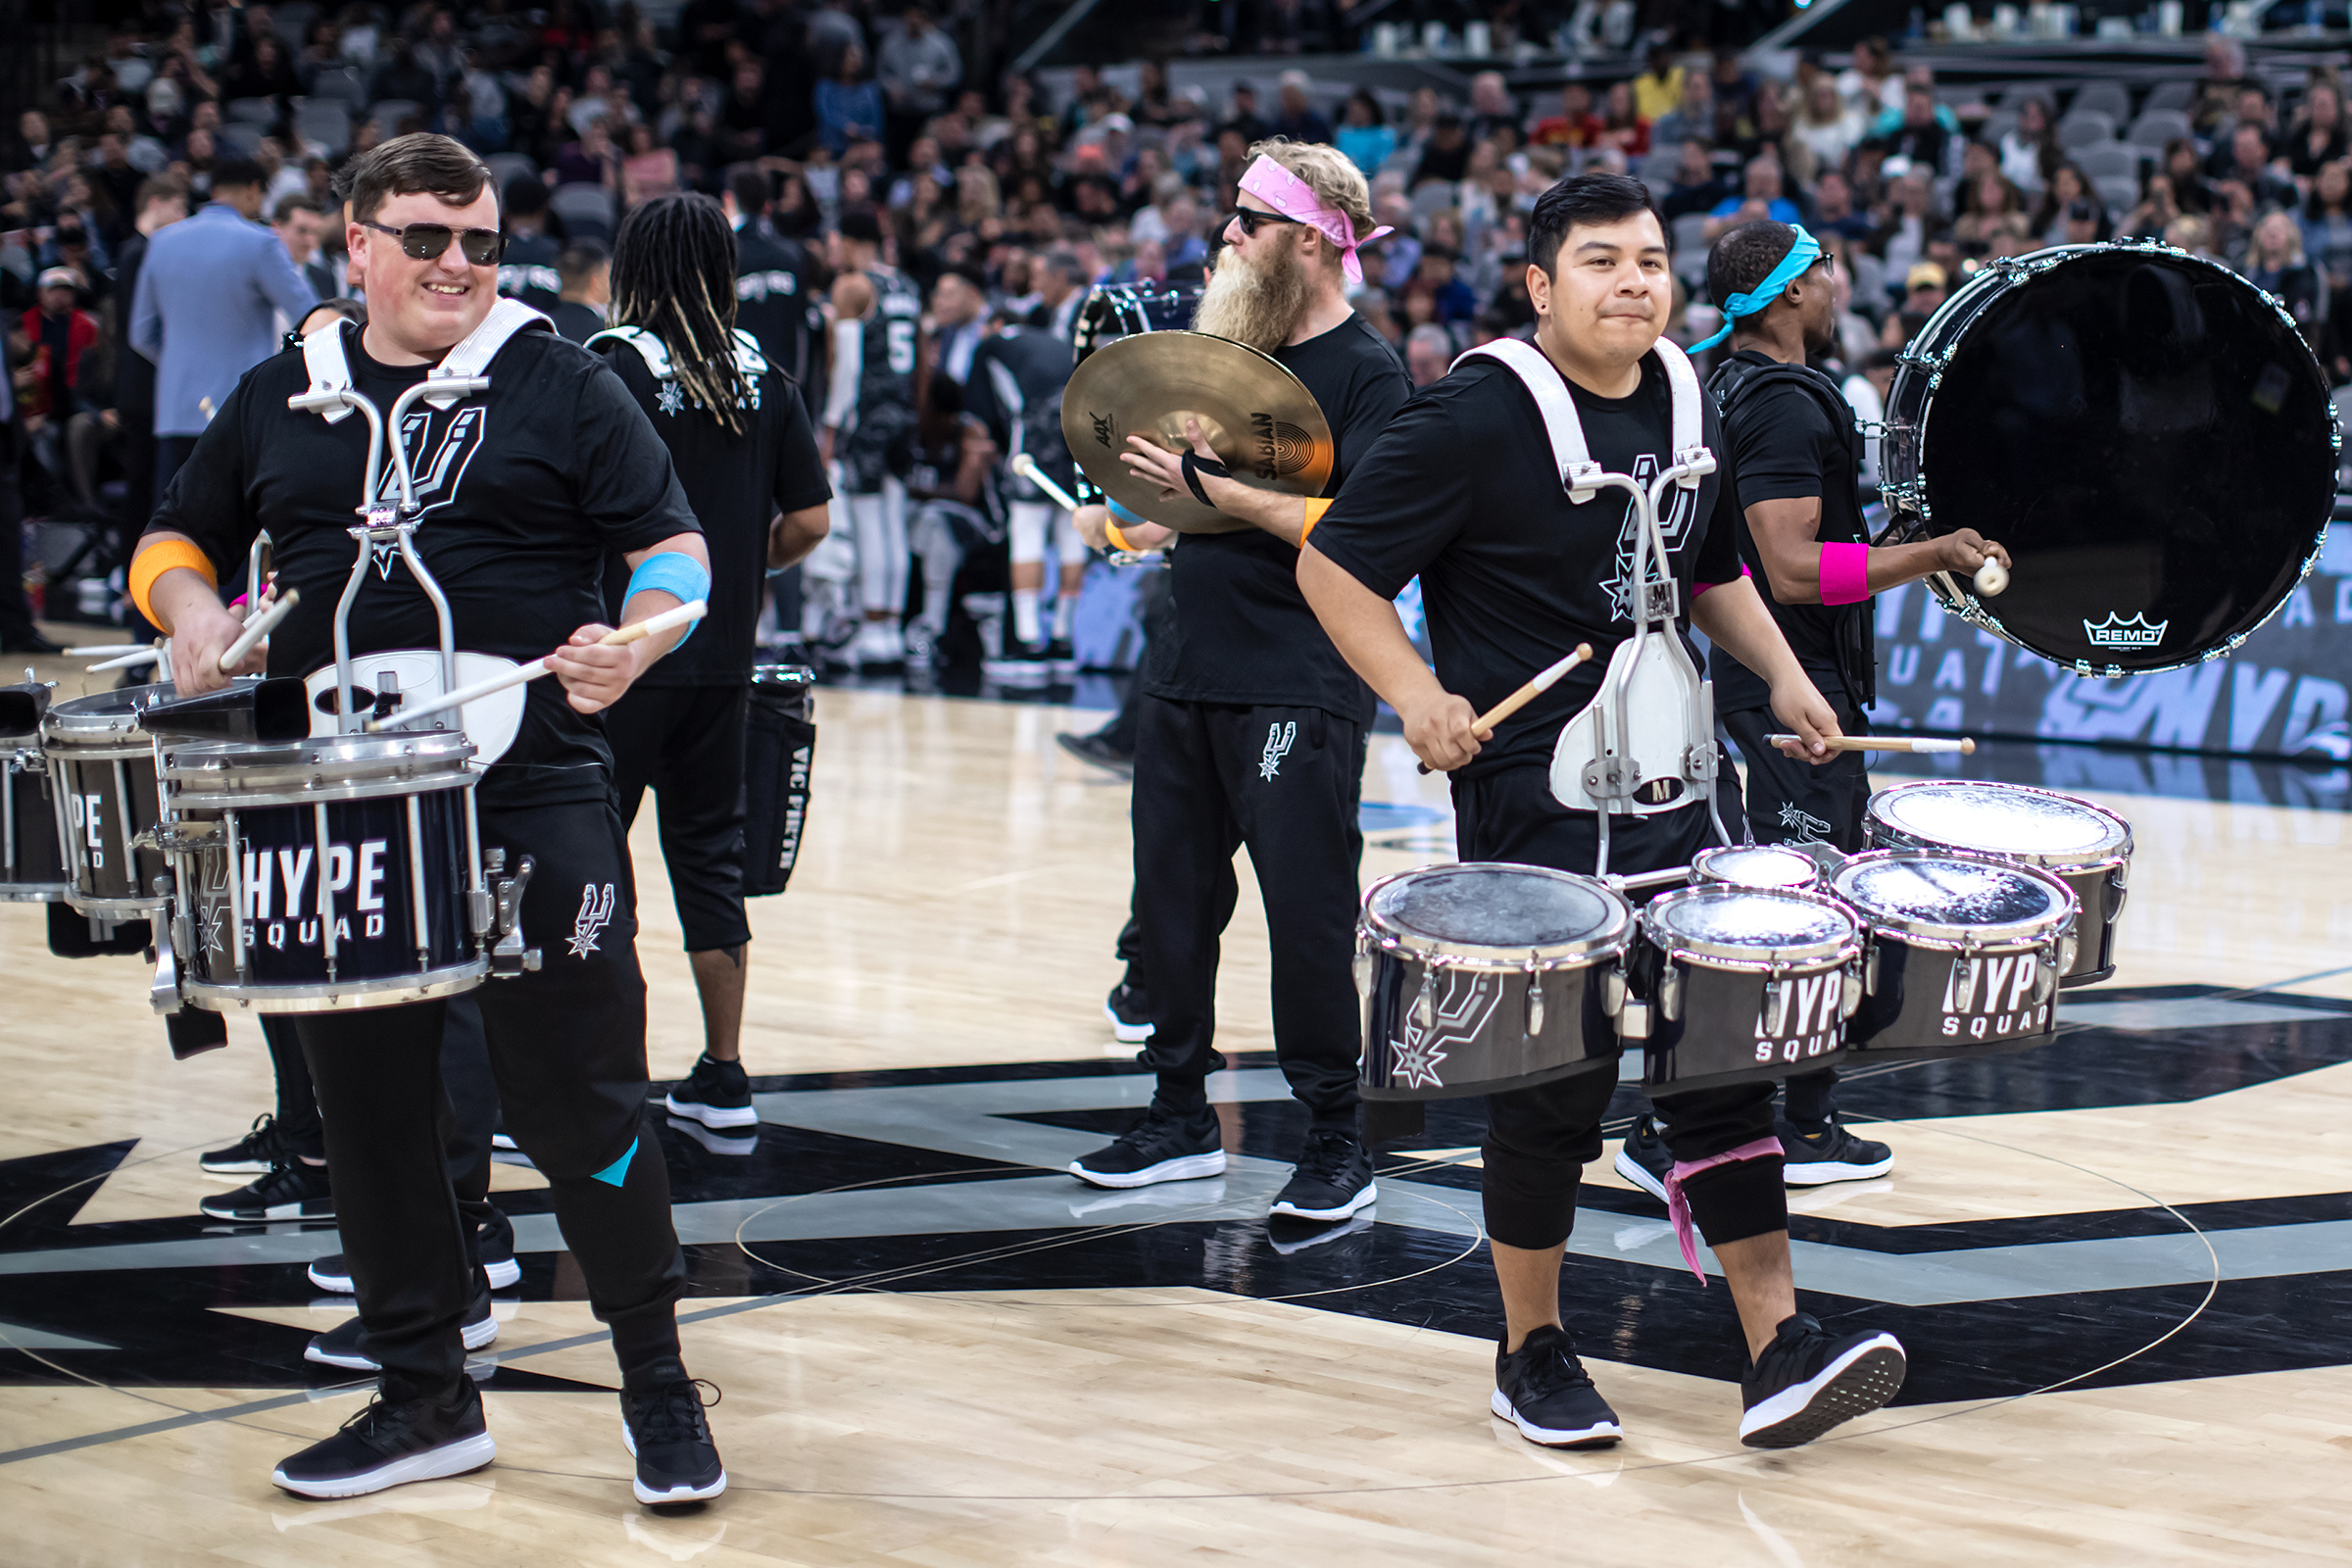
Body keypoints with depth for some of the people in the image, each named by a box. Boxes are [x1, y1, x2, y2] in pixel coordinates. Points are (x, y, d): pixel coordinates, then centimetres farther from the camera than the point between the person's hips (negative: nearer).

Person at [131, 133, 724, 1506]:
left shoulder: (562, 385, 2)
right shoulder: (281, 399, 13)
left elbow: (676, 552, 0)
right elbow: (176, 539, 21)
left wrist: (629, 646, -21)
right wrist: (194, 612, -2)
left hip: (536, 809, -4)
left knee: (584, 1108, -3)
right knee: (369, 1113, 10)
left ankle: (662, 1391, 11)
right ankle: (427, 1397, 22)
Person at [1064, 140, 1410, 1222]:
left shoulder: (1366, 370, -9)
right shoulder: (1231, 346, 15)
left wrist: (1216, 487, -20)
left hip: (1300, 689, -8)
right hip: (1189, 672, 8)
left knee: (1306, 913, -4)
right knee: (1171, 898, 11)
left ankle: (1337, 1142, 6)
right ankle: (1181, 1119, 23)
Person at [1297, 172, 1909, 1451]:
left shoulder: (1690, 413, 9)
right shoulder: (1475, 419, -12)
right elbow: (1334, 566, -10)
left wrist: (1779, 672, 10)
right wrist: (1416, 695, -23)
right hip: (1533, 800, -6)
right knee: (1554, 1076, 0)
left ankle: (1779, 1352, 4)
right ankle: (1533, 1355, 18)